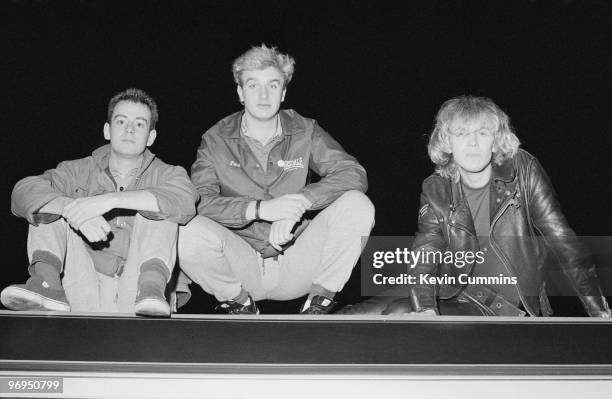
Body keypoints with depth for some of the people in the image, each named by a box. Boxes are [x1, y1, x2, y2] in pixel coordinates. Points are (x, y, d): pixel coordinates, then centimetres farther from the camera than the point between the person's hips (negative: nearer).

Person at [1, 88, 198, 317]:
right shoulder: (80, 171, 14)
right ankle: (46, 281, -28)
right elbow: (24, 192, -6)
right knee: (47, 205, -4)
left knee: (159, 206, -13)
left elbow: (184, 200, -16)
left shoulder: (165, 175, 11)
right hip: (83, 301, 2)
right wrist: (70, 207, -27)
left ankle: (151, 287, -33)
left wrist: (111, 199, -26)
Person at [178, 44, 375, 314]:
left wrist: (300, 201, -25)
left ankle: (319, 301, -1)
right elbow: (197, 201, -14)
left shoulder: (305, 132, 3)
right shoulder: (216, 140, 0)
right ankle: (239, 303, 0)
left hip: (296, 266, 1)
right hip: (242, 266, 0)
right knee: (189, 233, -31)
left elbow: (354, 174, -10)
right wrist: (259, 208, -29)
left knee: (357, 207, -21)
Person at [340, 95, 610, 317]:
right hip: (452, 292, 3)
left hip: (505, 307, -3)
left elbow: (561, 238, -9)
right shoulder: (436, 190, -3)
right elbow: (424, 255, -15)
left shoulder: (522, 170, -8)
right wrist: (424, 309, -36)